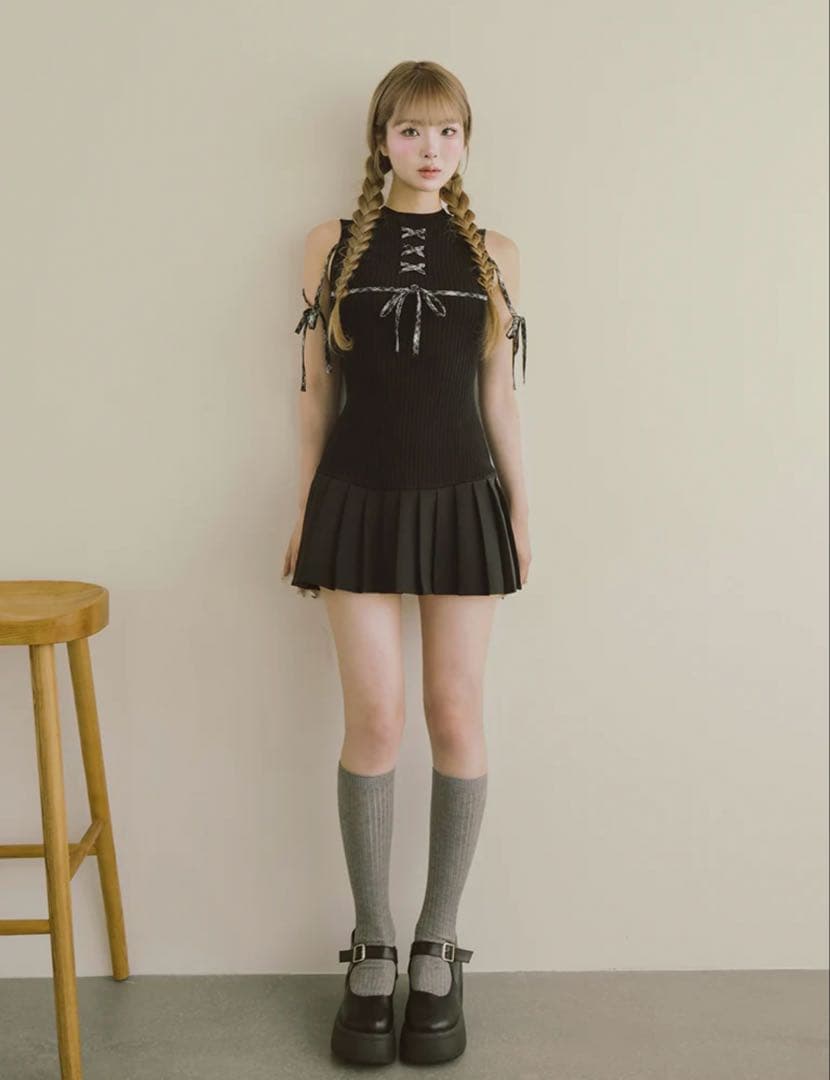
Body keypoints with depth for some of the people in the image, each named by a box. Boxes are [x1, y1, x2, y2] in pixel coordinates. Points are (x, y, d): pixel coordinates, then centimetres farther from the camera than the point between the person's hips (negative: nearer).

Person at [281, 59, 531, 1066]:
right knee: (374, 719, -3)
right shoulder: (331, 244, 5)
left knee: (455, 717, 2)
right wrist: (305, 509, 5)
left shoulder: (493, 254, 7)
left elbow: (498, 391, 9)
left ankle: (437, 948, 16)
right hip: (360, 498, -1)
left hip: (461, 498, 1)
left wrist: (520, 509, 7)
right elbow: (315, 387, 6)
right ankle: (372, 952, 12)